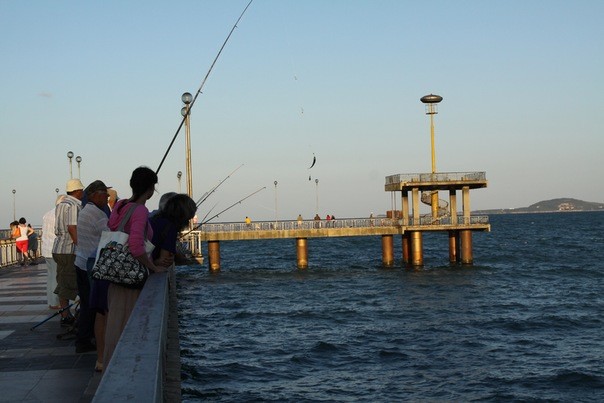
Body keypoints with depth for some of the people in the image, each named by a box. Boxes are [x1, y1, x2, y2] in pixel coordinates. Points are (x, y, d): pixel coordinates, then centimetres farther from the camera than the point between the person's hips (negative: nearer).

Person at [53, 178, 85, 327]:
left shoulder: (61, 204, 16)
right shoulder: (73, 206, -13)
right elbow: (72, 228, -21)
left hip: (59, 248, 10)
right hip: (69, 250, -10)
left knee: (64, 282, 13)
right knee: (68, 283, -6)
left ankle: (66, 314, 19)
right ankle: (66, 317, -3)